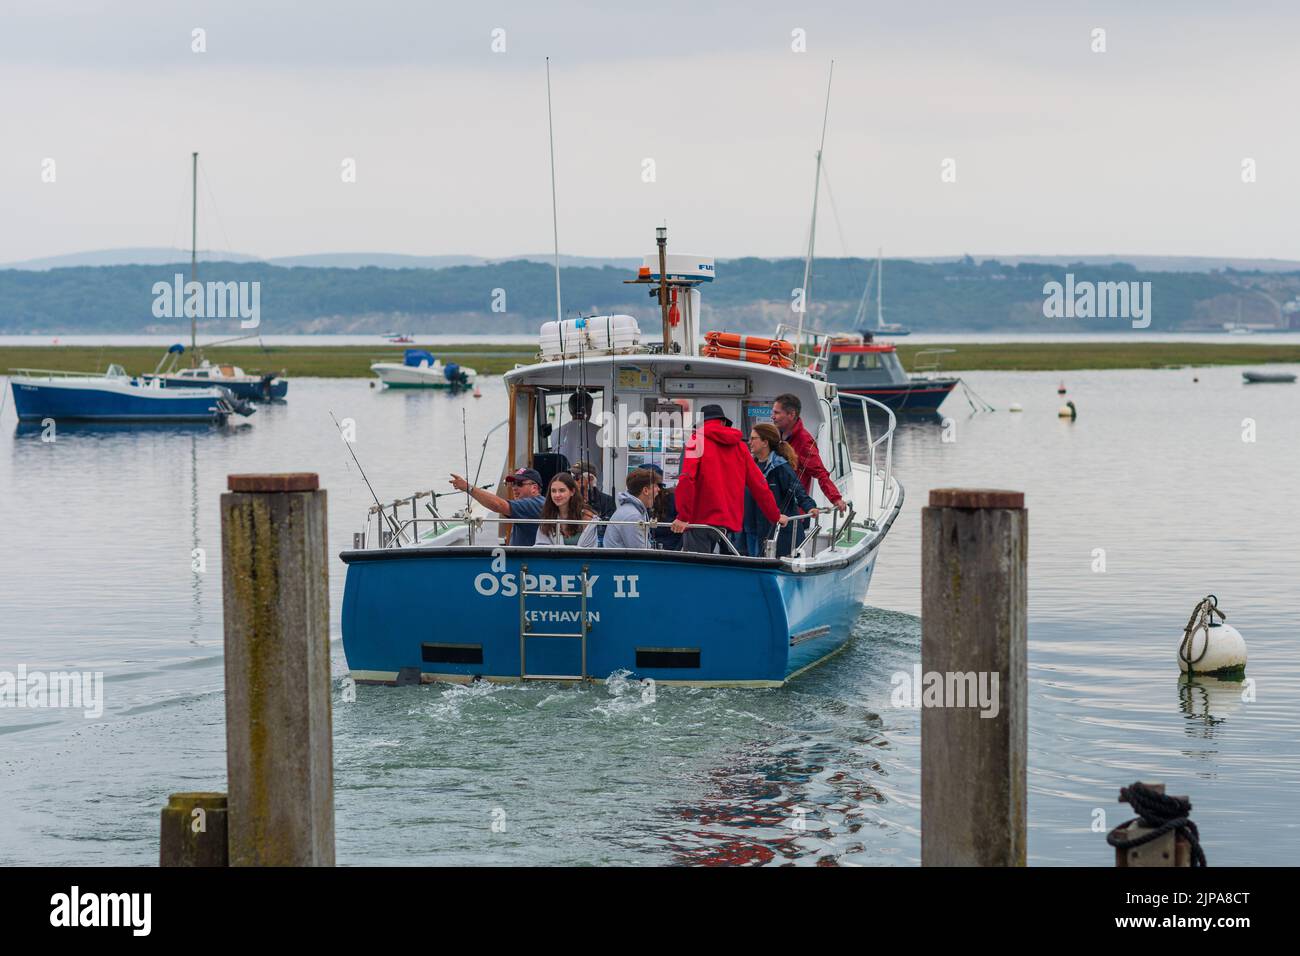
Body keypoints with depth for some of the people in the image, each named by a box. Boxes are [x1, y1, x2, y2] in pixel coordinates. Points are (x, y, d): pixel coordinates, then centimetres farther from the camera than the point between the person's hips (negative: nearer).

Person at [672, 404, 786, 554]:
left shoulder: (696, 440, 0)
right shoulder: (739, 446, 13)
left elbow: (687, 479, -13)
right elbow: (758, 484, 16)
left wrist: (683, 516, -15)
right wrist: (775, 516, 26)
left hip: (700, 520, -5)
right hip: (730, 523, 5)